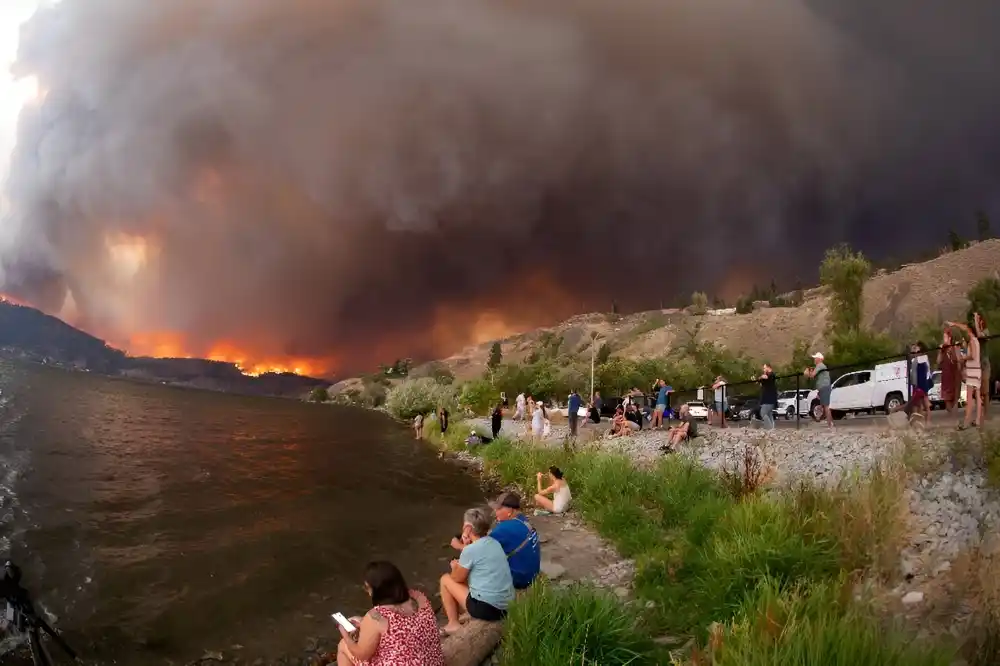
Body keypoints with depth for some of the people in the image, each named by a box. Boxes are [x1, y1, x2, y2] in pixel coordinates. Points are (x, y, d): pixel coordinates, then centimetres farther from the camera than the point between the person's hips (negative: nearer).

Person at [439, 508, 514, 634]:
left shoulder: (470, 550, -14)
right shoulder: (494, 542, 8)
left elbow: (457, 578, 1)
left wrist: (454, 566, 20)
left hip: (487, 608, -8)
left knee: (446, 579, 11)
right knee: (468, 578, 28)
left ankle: (453, 624, 13)